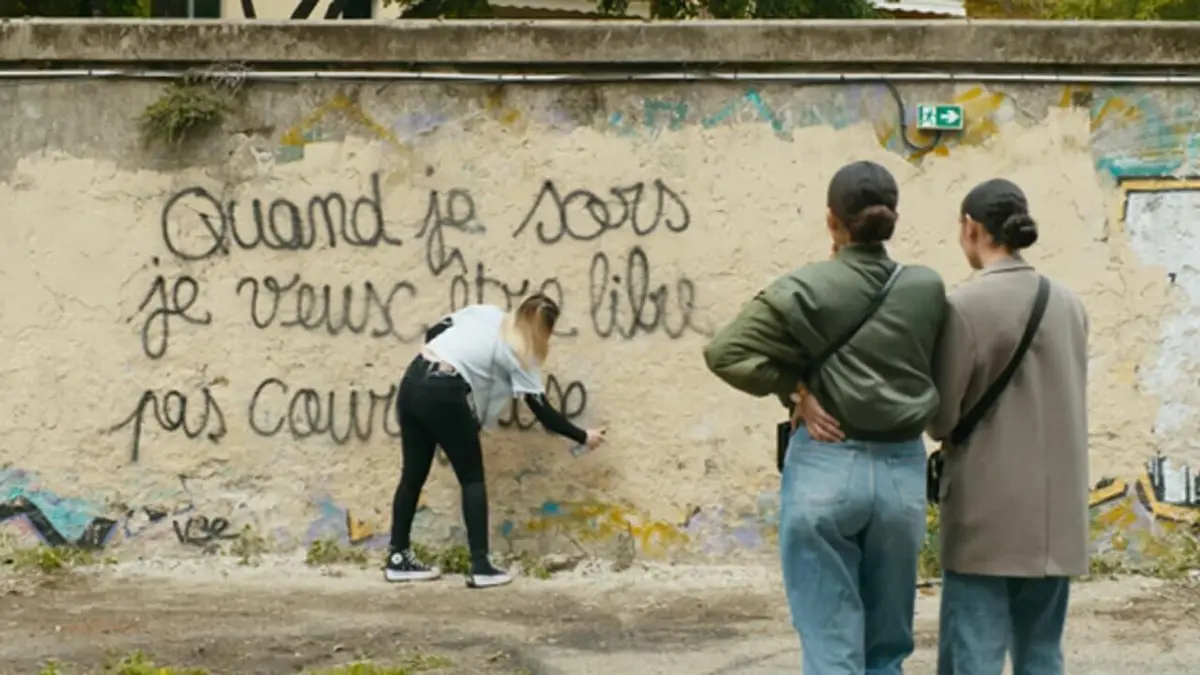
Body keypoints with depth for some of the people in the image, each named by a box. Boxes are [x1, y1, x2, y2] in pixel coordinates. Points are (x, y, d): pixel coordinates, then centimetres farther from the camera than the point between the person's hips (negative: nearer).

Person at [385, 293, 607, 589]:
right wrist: (584, 437, 18)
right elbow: (543, 412, 8)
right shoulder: (521, 355, 5)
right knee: (473, 478, 8)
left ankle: (398, 558, 22)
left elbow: (433, 333, 16)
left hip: (412, 381, 6)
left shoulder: (485, 312, 18)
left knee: (414, 473, 16)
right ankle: (480, 567, 3)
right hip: (443, 395, -6)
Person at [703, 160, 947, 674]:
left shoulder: (806, 289, -7)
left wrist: (795, 389, -5)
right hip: (903, 472, 3)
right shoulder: (928, 290, 2)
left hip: (825, 468, -3)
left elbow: (726, 352, -13)